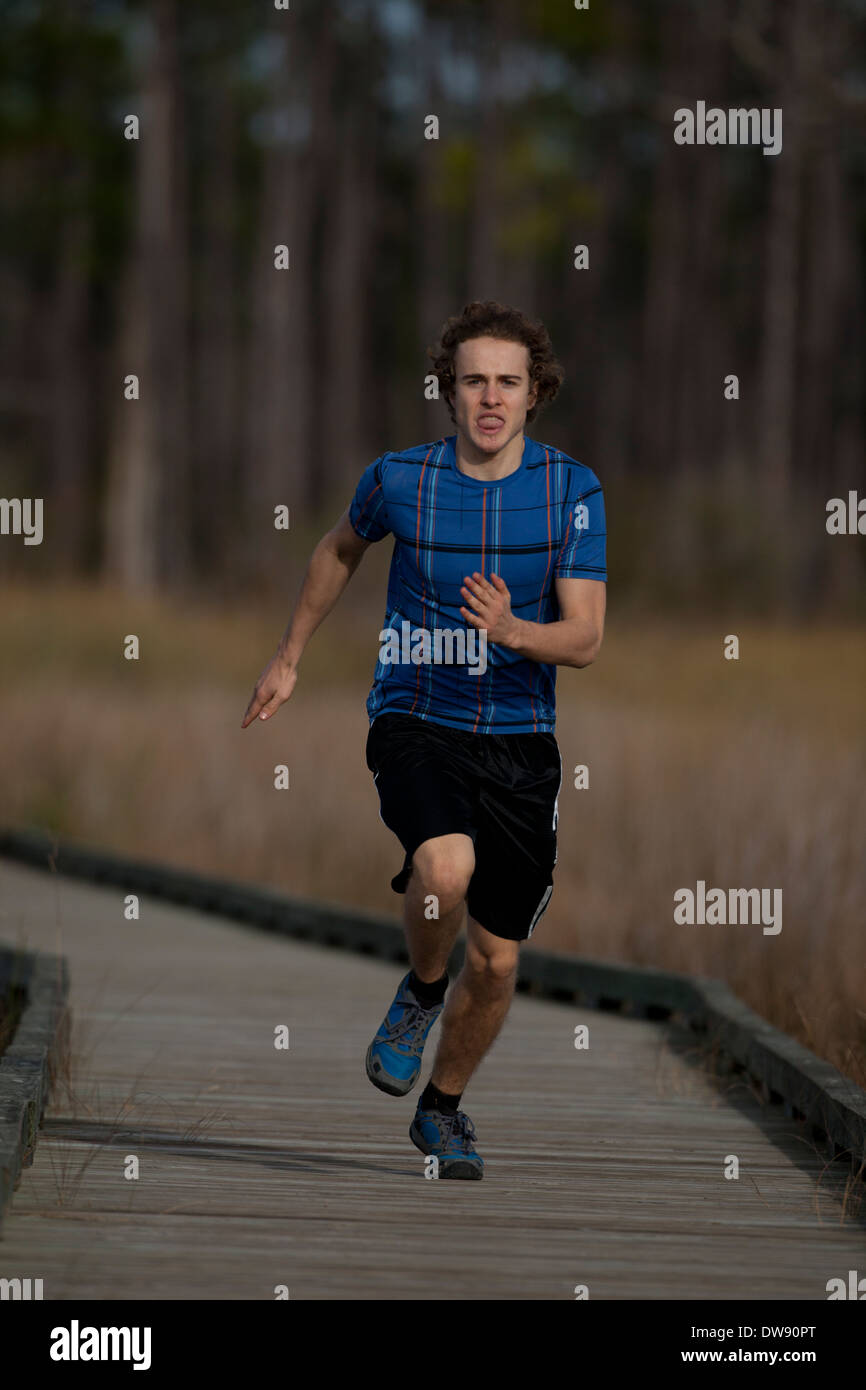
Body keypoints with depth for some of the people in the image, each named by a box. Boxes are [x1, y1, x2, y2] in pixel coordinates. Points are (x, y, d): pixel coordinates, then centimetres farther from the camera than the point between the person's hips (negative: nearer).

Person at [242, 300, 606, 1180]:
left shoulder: (572, 490, -5)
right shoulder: (399, 479, -4)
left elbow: (585, 638, -9)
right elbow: (341, 549, 19)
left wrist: (511, 631, -29)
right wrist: (290, 659, 24)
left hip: (519, 740, 2)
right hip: (414, 717, -2)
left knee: (496, 959, 4)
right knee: (446, 866, -33)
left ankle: (442, 1109, 31)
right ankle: (420, 991, 1)